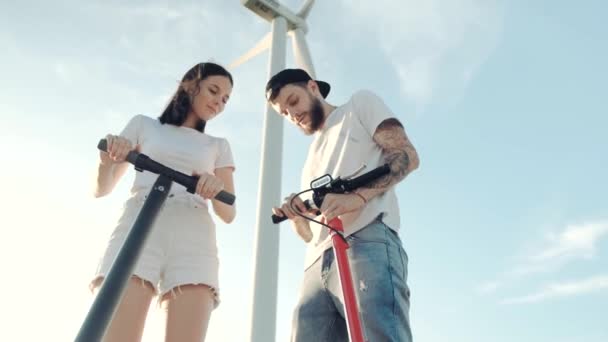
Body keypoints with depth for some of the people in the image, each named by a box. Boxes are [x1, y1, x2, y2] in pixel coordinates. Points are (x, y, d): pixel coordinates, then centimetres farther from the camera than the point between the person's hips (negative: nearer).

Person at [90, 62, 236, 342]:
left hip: (193, 237, 1)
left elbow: (228, 214, 15)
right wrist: (107, 160, -5)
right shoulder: (144, 124, 22)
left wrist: (216, 190, -8)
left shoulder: (218, 146, 25)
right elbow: (102, 190, 18)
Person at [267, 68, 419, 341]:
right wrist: (296, 215, 3)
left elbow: (406, 155, 1)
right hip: (318, 263, 7)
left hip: (367, 242, -6)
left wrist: (359, 196, -16)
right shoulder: (313, 155, 35)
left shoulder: (360, 104, 20)